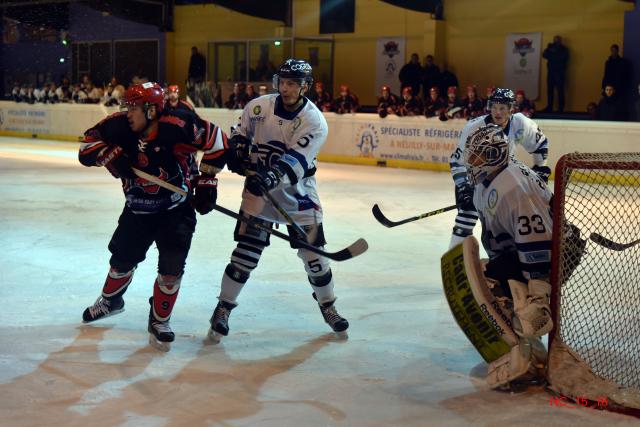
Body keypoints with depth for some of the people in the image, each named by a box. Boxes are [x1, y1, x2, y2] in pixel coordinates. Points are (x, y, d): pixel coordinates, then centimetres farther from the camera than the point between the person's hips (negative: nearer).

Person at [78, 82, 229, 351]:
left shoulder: (177, 126, -27)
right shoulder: (120, 126, -14)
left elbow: (216, 142, -17)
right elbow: (87, 148, -6)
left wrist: (206, 181, -14)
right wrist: (112, 155, -25)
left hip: (176, 210, -4)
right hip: (137, 210, 4)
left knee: (172, 266, -9)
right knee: (122, 258, 17)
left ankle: (160, 321, 12)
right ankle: (110, 300, 46)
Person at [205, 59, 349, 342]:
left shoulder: (315, 122, -15)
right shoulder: (259, 107, -6)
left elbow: (296, 160, -27)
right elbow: (240, 134, 12)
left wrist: (270, 178, -42)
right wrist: (236, 153, -8)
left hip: (298, 192, 0)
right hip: (258, 189, 1)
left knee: (313, 252, 3)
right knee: (247, 250, -7)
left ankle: (328, 307, 26)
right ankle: (223, 308, 6)